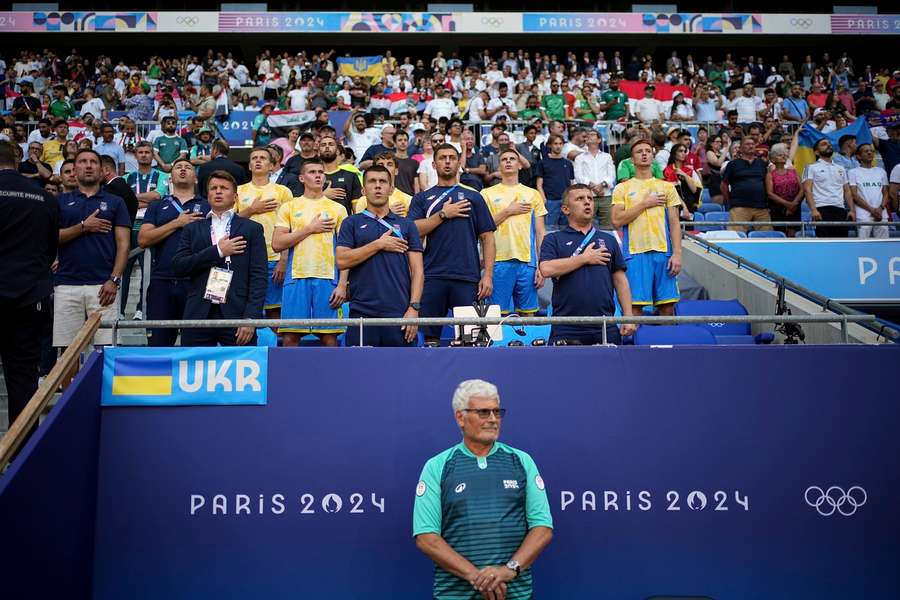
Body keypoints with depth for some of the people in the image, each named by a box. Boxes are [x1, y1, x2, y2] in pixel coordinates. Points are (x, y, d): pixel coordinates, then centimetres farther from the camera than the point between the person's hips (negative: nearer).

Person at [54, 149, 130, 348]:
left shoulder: (115, 202, 11)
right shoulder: (61, 201, 15)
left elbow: (123, 243, 3)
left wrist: (114, 280, -8)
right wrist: (83, 227, -6)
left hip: (102, 285, -1)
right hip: (66, 285, 1)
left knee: (105, 346, -6)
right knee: (67, 347, 1)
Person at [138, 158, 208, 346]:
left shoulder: (207, 206, 12)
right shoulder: (157, 206, 16)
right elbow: (143, 240, 2)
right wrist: (177, 223, -3)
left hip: (196, 281, -1)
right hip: (161, 282, 1)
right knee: (157, 343, 2)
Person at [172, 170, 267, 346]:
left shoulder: (252, 229, 9)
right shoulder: (192, 229, 16)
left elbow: (258, 277, 1)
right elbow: (178, 267, 3)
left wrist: (250, 318, -10)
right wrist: (217, 251, -5)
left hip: (236, 315, -2)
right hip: (198, 316, 2)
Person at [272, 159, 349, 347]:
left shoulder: (338, 209, 10)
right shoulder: (289, 207, 10)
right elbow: (277, 244, 0)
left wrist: (342, 284, -4)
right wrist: (310, 229, -5)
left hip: (328, 279, 0)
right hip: (296, 278, 0)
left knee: (329, 337, -1)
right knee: (290, 336, -2)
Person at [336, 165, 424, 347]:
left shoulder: (406, 225, 12)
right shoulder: (352, 223, 11)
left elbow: (417, 270, 6)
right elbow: (342, 261, -3)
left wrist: (413, 307, -6)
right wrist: (379, 244, -6)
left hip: (399, 312, 1)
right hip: (362, 312, -1)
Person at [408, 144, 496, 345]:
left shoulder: (473, 197, 14)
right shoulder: (421, 198, 14)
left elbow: (487, 238, 9)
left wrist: (488, 275, -1)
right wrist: (443, 214, -6)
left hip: (468, 277, 0)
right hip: (432, 277, 0)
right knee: (430, 335, 1)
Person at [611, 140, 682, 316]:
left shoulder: (667, 187, 13)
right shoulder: (622, 188, 8)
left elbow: (674, 223, 8)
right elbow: (617, 220, -4)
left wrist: (677, 253, -3)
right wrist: (644, 204, -6)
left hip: (663, 252, 2)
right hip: (634, 253, -2)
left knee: (667, 306, 1)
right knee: (634, 305, -5)